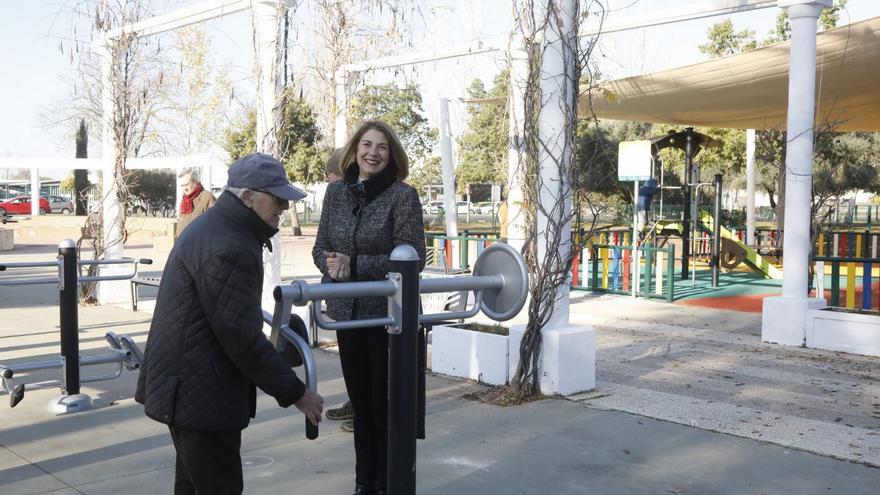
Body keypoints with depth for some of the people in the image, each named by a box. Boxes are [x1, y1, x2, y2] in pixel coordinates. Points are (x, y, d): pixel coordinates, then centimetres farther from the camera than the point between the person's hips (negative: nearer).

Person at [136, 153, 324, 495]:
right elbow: (242, 335, -24)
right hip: (200, 394, -11)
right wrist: (295, 393, -17)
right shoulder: (228, 248, -23)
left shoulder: (212, 228, 11)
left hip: (187, 386, 11)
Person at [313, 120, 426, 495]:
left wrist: (355, 265, -21)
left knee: (385, 404, 6)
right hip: (347, 312, 5)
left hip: (388, 314, -5)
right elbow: (321, 248, 8)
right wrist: (332, 266, -15)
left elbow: (412, 258, -15)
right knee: (359, 401, 16)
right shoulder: (336, 192, 5)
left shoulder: (403, 195, -10)